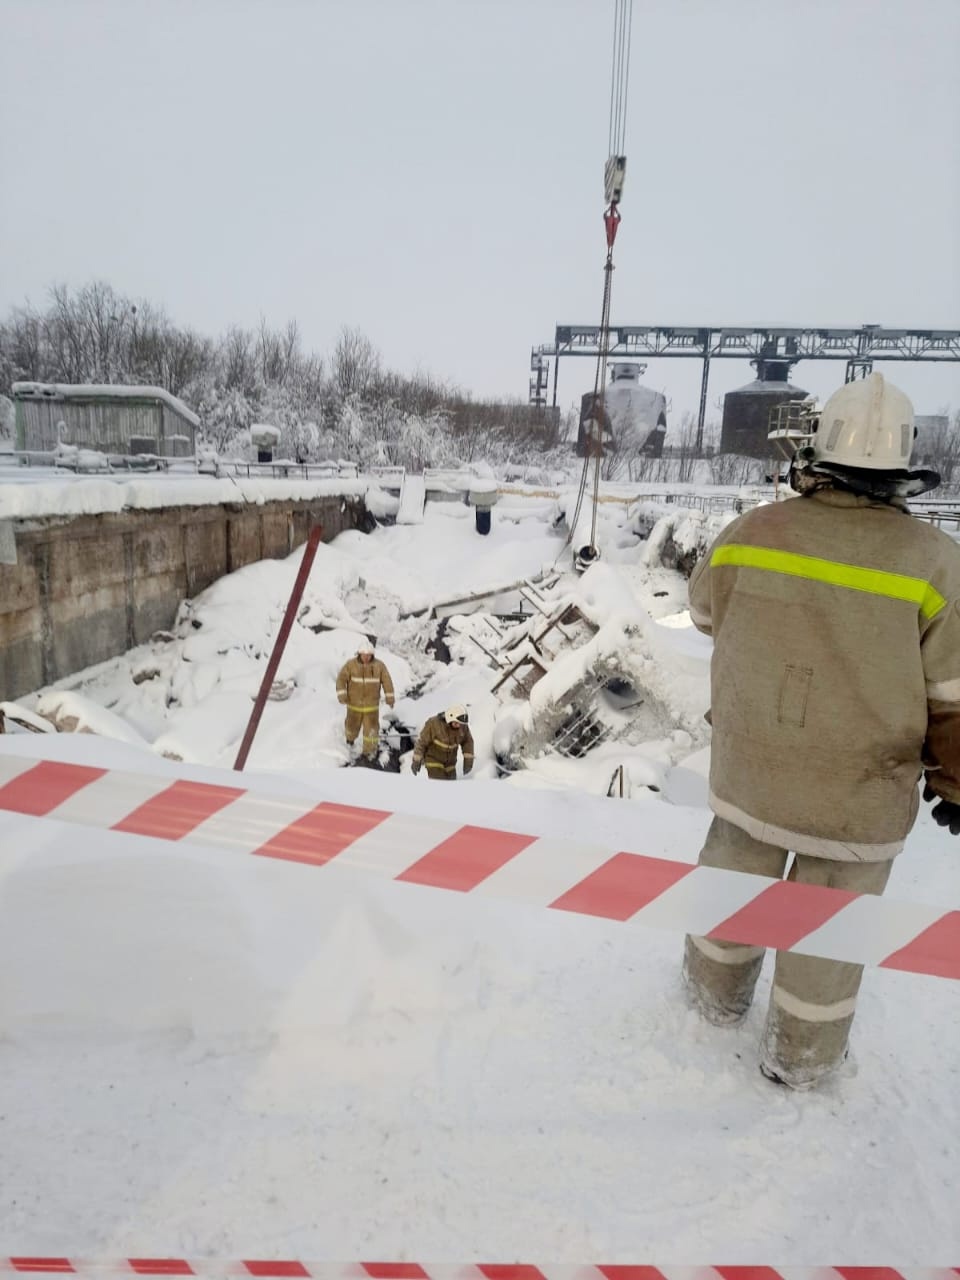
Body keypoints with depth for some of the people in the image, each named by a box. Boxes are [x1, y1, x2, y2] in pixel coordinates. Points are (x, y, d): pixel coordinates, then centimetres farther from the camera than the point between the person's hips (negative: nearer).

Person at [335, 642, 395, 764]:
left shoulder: (379, 665, -8)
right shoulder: (350, 664, -11)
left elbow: (387, 681, -3)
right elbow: (341, 679, -15)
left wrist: (390, 698, -4)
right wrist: (342, 695, -27)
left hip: (372, 704, 0)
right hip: (354, 703, 0)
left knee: (371, 728, -2)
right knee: (353, 724, 19)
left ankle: (369, 752, 13)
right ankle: (350, 737, 52)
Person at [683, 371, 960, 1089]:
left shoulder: (750, 533, -12)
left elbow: (705, 611, 8)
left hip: (749, 764, 2)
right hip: (860, 791, -2)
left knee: (735, 879, 24)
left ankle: (718, 993, 48)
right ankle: (801, 1054, 39)